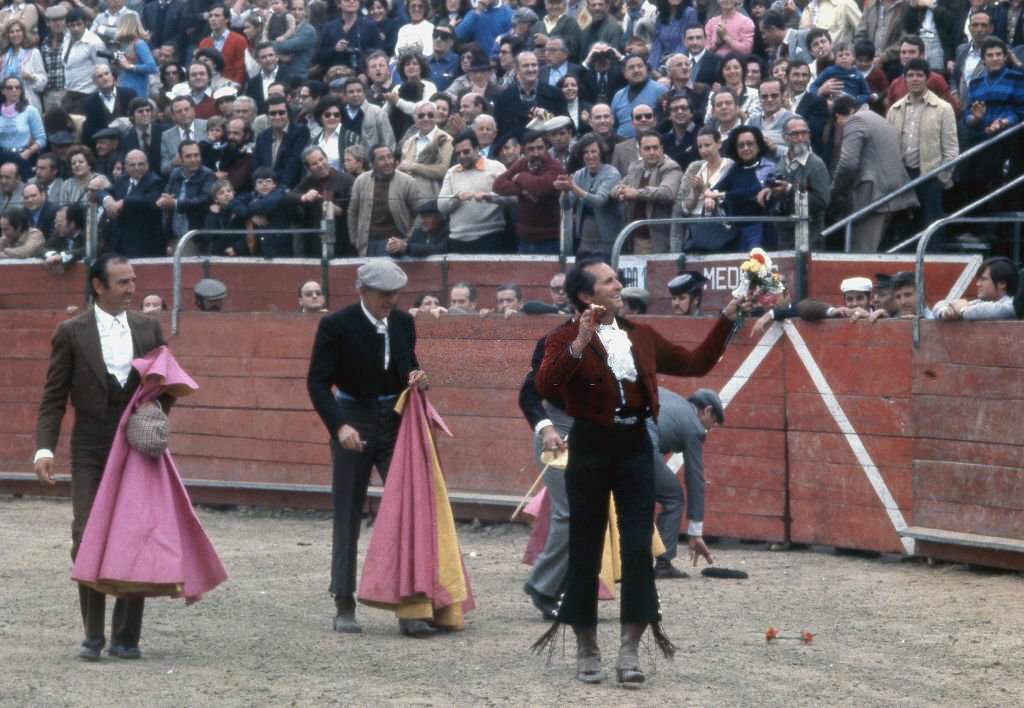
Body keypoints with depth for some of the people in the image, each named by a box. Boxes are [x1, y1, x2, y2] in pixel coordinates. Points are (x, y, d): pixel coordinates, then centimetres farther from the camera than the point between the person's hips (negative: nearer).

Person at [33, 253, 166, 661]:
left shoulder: (148, 329, 7)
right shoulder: (72, 333, -1)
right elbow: (53, 398, -1)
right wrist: (44, 449, -12)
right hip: (91, 454, -2)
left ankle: (126, 636, 11)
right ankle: (93, 635, 3)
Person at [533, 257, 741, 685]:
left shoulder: (640, 337, 13)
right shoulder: (566, 339, -4)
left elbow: (696, 363, 18)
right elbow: (545, 386, -20)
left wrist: (727, 319, 13)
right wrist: (579, 344, -30)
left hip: (635, 445, 4)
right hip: (591, 445, -3)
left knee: (638, 549, -5)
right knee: (585, 550, 4)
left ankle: (630, 650, -2)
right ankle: (587, 650, 15)